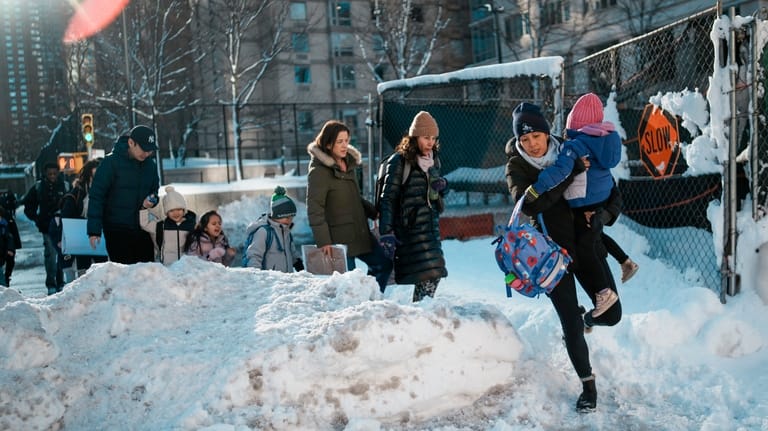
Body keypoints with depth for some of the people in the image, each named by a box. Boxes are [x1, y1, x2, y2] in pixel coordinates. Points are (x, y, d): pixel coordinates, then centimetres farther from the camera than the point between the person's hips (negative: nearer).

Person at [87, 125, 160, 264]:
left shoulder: (150, 165, 8)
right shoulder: (111, 162, -8)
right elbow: (96, 196, -9)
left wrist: (152, 200, -4)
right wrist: (94, 230, -14)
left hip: (143, 231, 5)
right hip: (117, 231, -5)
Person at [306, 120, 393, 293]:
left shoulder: (350, 163, 11)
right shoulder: (319, 172, -14)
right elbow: (314, 209, -18)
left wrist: (374, 212, 11)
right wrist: (323, 241, -23)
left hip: (360, 232, 9)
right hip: (339, 237, -9)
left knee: (384, 263, 15)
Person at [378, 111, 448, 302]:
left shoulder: (433, 160, 15)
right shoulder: (399, 161, -7)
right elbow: (388, 198, -10)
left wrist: (442, 186, 4)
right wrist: (386, 233, -18)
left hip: (431, 225, 7)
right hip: (410, 227, -7)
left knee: (434, 274, 5)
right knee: (427, 275, -14)